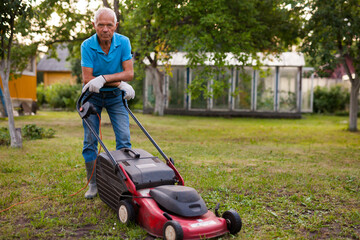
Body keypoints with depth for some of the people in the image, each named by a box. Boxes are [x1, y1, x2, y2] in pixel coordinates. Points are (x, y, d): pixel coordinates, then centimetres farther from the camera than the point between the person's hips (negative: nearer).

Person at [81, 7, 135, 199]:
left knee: (124, 138, -7)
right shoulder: (87, 46, -18)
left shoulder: (123, 42, -13)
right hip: (93, 96, -1)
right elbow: (87, 79, -23)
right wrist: (119, 83, -25)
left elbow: (129, 73, -17)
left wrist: (104, 78, -31)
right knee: (90, 140, -1)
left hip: (115, 96, 1)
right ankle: (93, 184, 12)